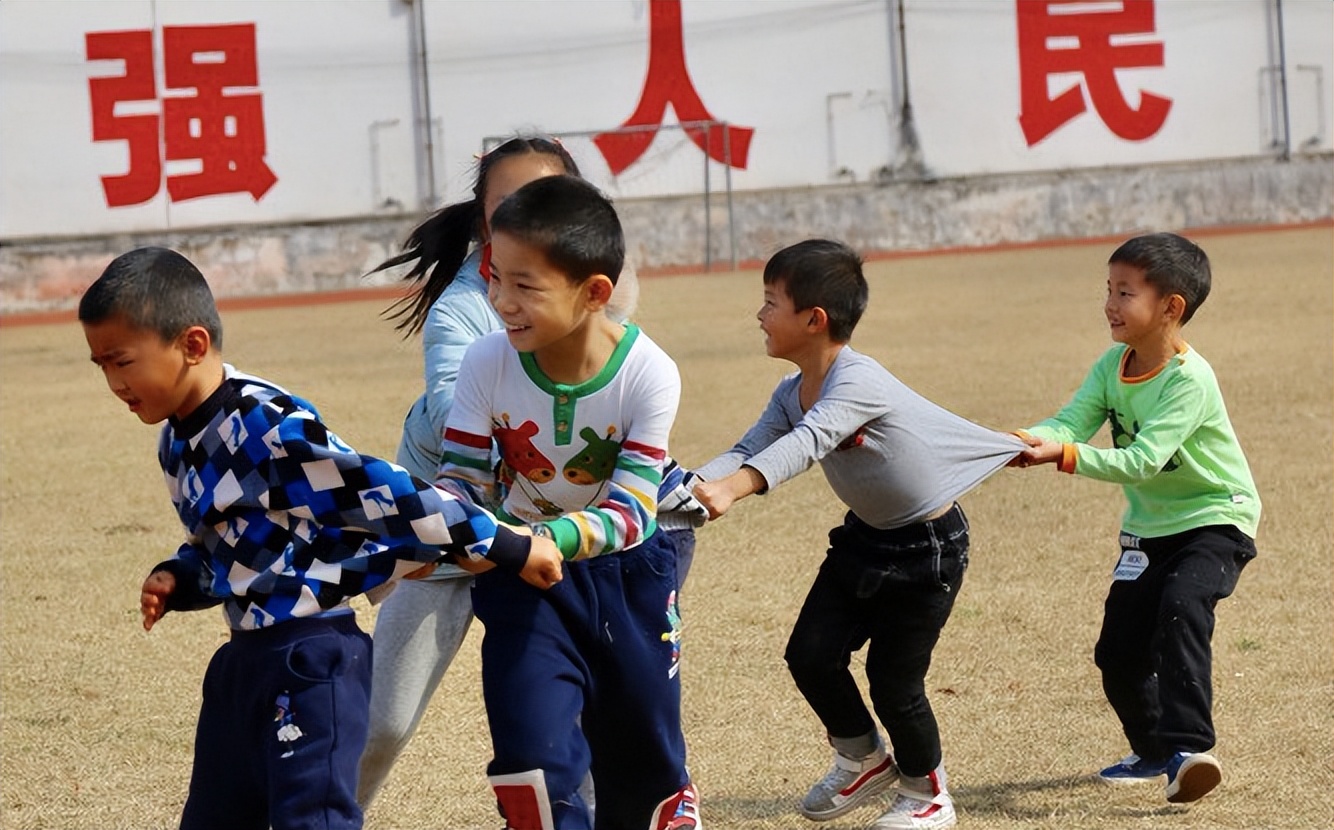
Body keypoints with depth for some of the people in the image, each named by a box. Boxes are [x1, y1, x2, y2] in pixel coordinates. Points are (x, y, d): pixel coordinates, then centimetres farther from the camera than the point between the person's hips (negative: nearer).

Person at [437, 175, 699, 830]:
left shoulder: (646, 374, -24)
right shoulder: (489, 365, -19)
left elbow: (630, 511, -28)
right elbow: (464, 479, -11)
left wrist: (539, 540, -45)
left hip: (627, 577, 0)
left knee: (645, 763, 14)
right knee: (532, 760, -13)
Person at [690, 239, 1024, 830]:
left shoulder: (857, 382, -29)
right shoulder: (792, 393, -2)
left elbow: (806, 443, -45)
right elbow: (749, 449, -10)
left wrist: (732, 488, -59)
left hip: (928, 546, -8)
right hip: (864, 537, 8)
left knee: (893, 680, -2)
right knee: (810, 654, 0)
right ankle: (863, 760, 25)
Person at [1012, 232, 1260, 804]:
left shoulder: (1189, 380, -26)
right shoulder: (1113, 367, -3)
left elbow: (1140, 460, -34)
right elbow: (1071, 419, -15)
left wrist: (1064, 455, -43)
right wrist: (1024, 441, -36)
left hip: (1215, 520, -8)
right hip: (1149, 526, 8)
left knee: (1181, 606, -33)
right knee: (1118, 651, 7)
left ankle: (1186, 748, -35)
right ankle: (1153, 751, 31)